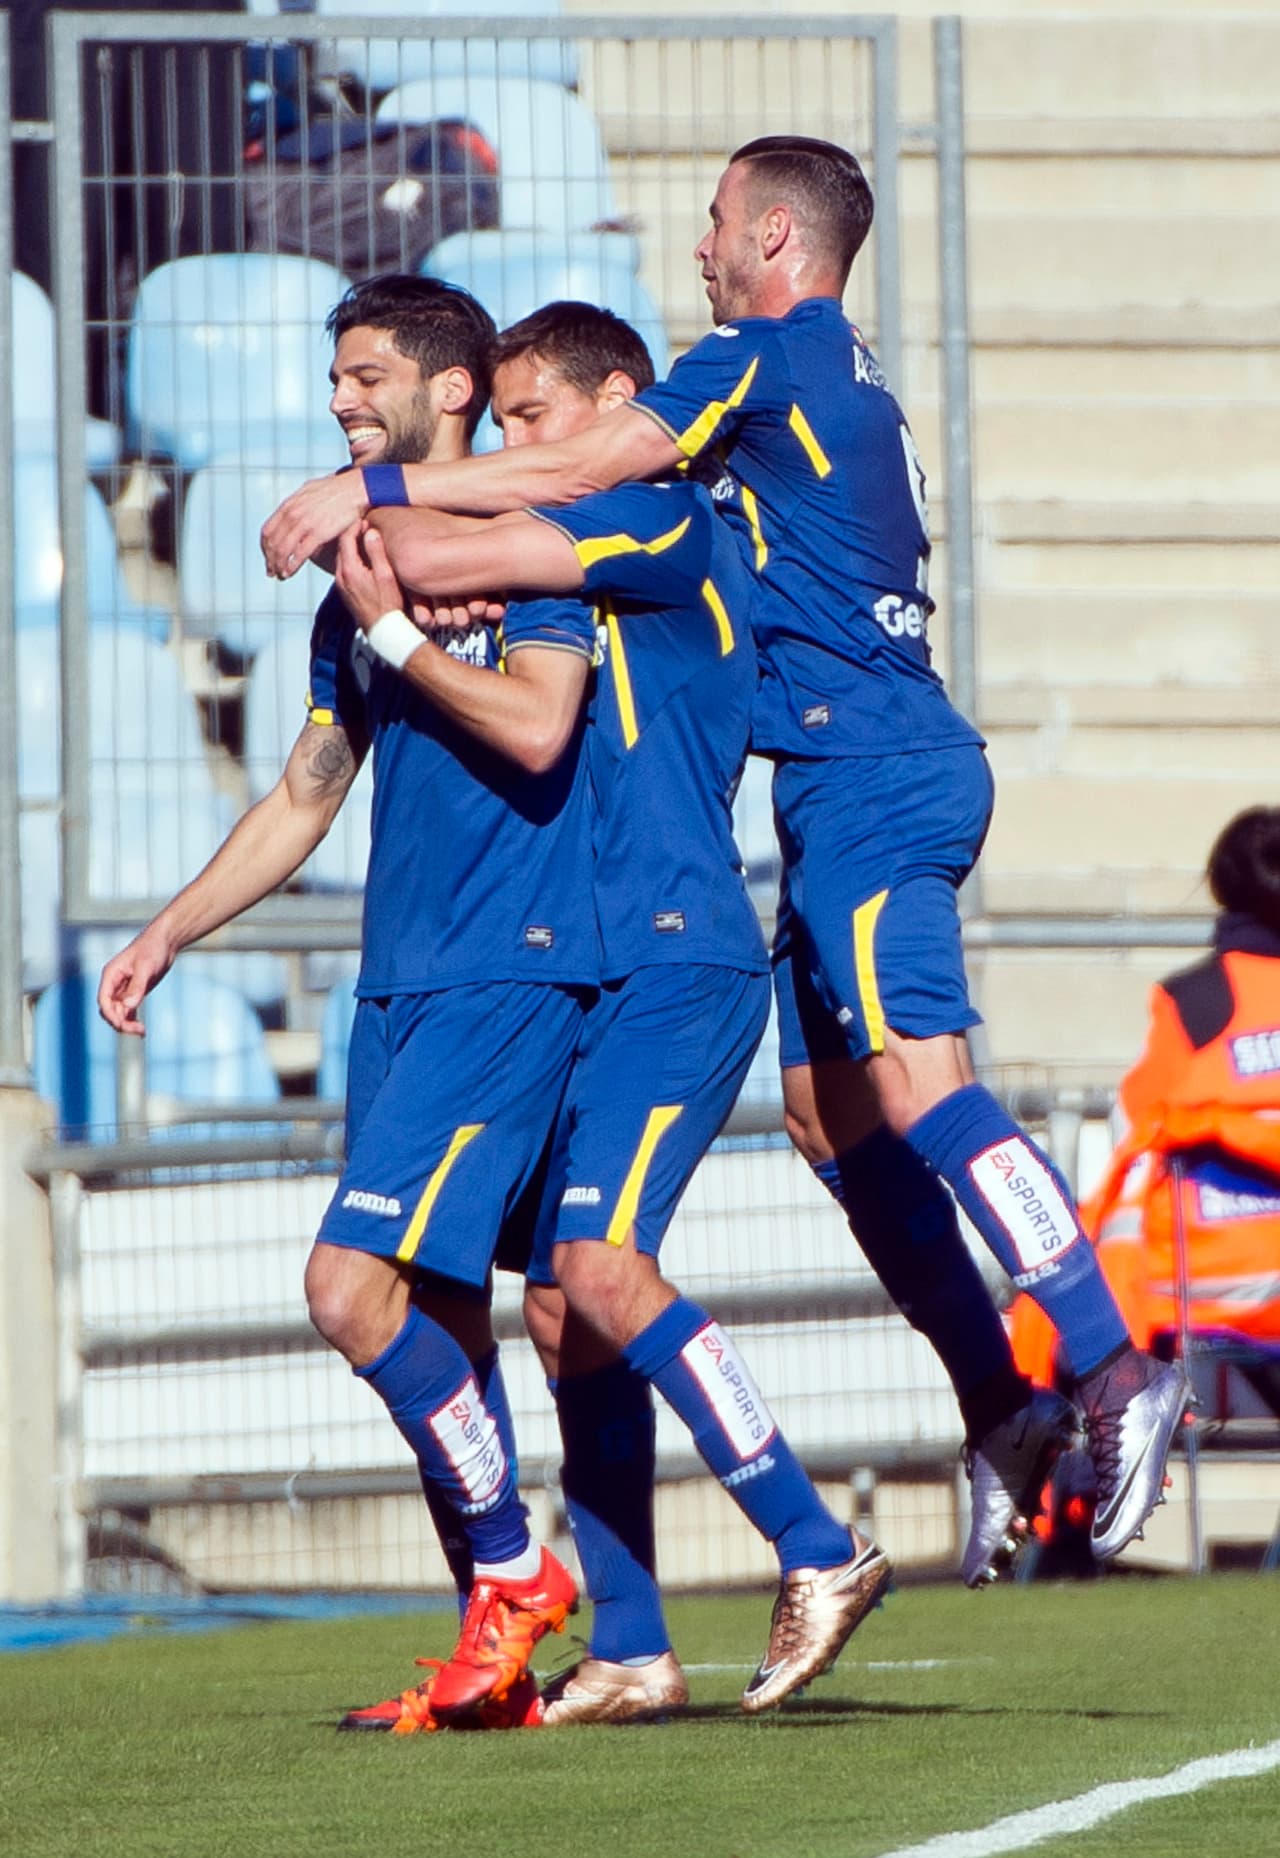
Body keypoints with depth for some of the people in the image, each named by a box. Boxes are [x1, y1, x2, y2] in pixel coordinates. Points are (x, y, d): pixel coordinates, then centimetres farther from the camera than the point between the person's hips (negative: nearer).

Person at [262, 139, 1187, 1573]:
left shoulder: (771, 355, -6)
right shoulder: (847, 384, 22)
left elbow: (578, 471, -11)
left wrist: (375, 492, -6)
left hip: (867, 778, -10)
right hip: (865, 776, 10)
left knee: (914, 1079, -21)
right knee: (826, 1107, 10)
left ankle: (1115, 1365, -29)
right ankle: (1002, 1403, 8)